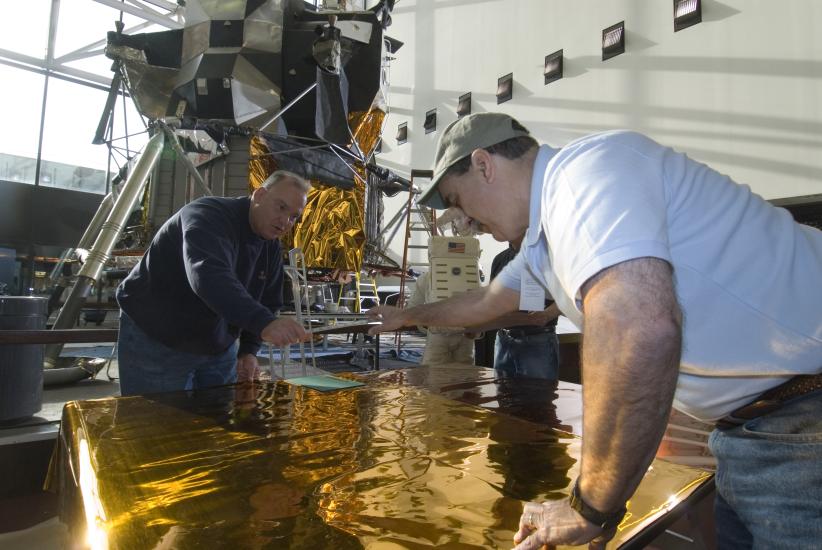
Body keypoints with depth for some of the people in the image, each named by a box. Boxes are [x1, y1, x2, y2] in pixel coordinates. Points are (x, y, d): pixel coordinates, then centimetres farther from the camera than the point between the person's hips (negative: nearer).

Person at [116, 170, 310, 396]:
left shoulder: (272, 247, 1)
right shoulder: (209, 215, -23)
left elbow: (265, 304, 7)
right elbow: (209, 277, -43)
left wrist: (249, 350, -9)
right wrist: (263, 323, -56)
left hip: (219, 349, 7)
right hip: (156, 342, -7)